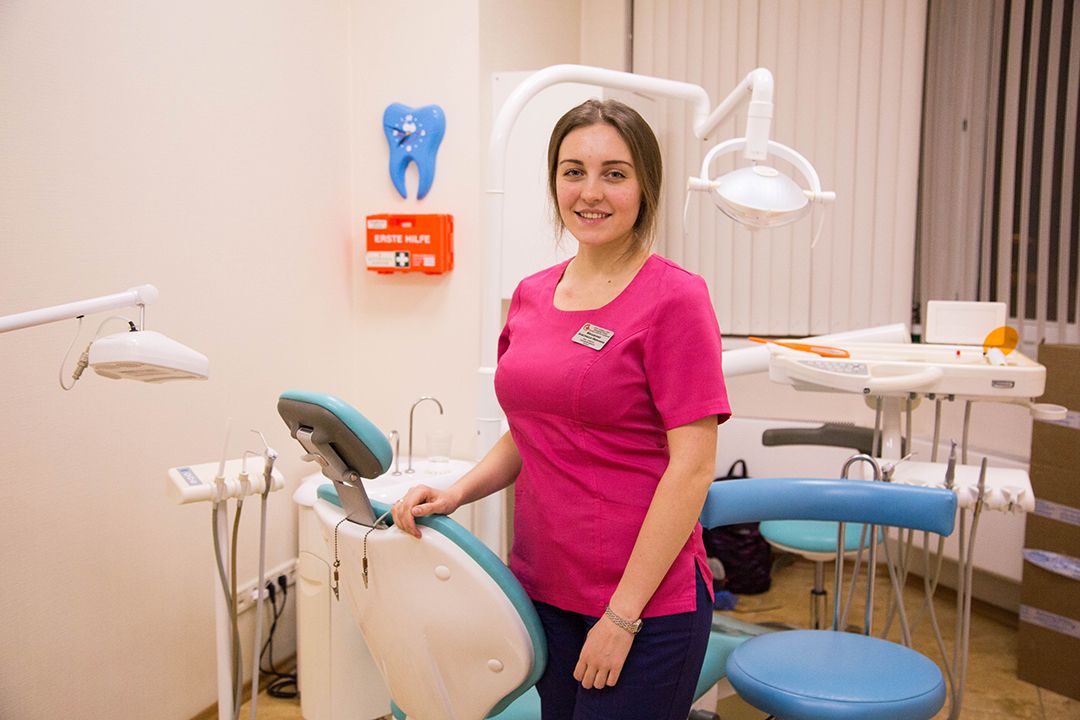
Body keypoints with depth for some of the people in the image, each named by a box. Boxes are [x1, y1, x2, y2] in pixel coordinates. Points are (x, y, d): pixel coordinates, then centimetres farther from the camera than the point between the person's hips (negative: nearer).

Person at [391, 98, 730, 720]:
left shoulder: (673, 298, -13)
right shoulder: (532, 296, 7)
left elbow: (691, 467, -15)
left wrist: (621, 616, -15)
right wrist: (457, 493, -1)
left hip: (645, 601, -6)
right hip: (543, 590, 6)